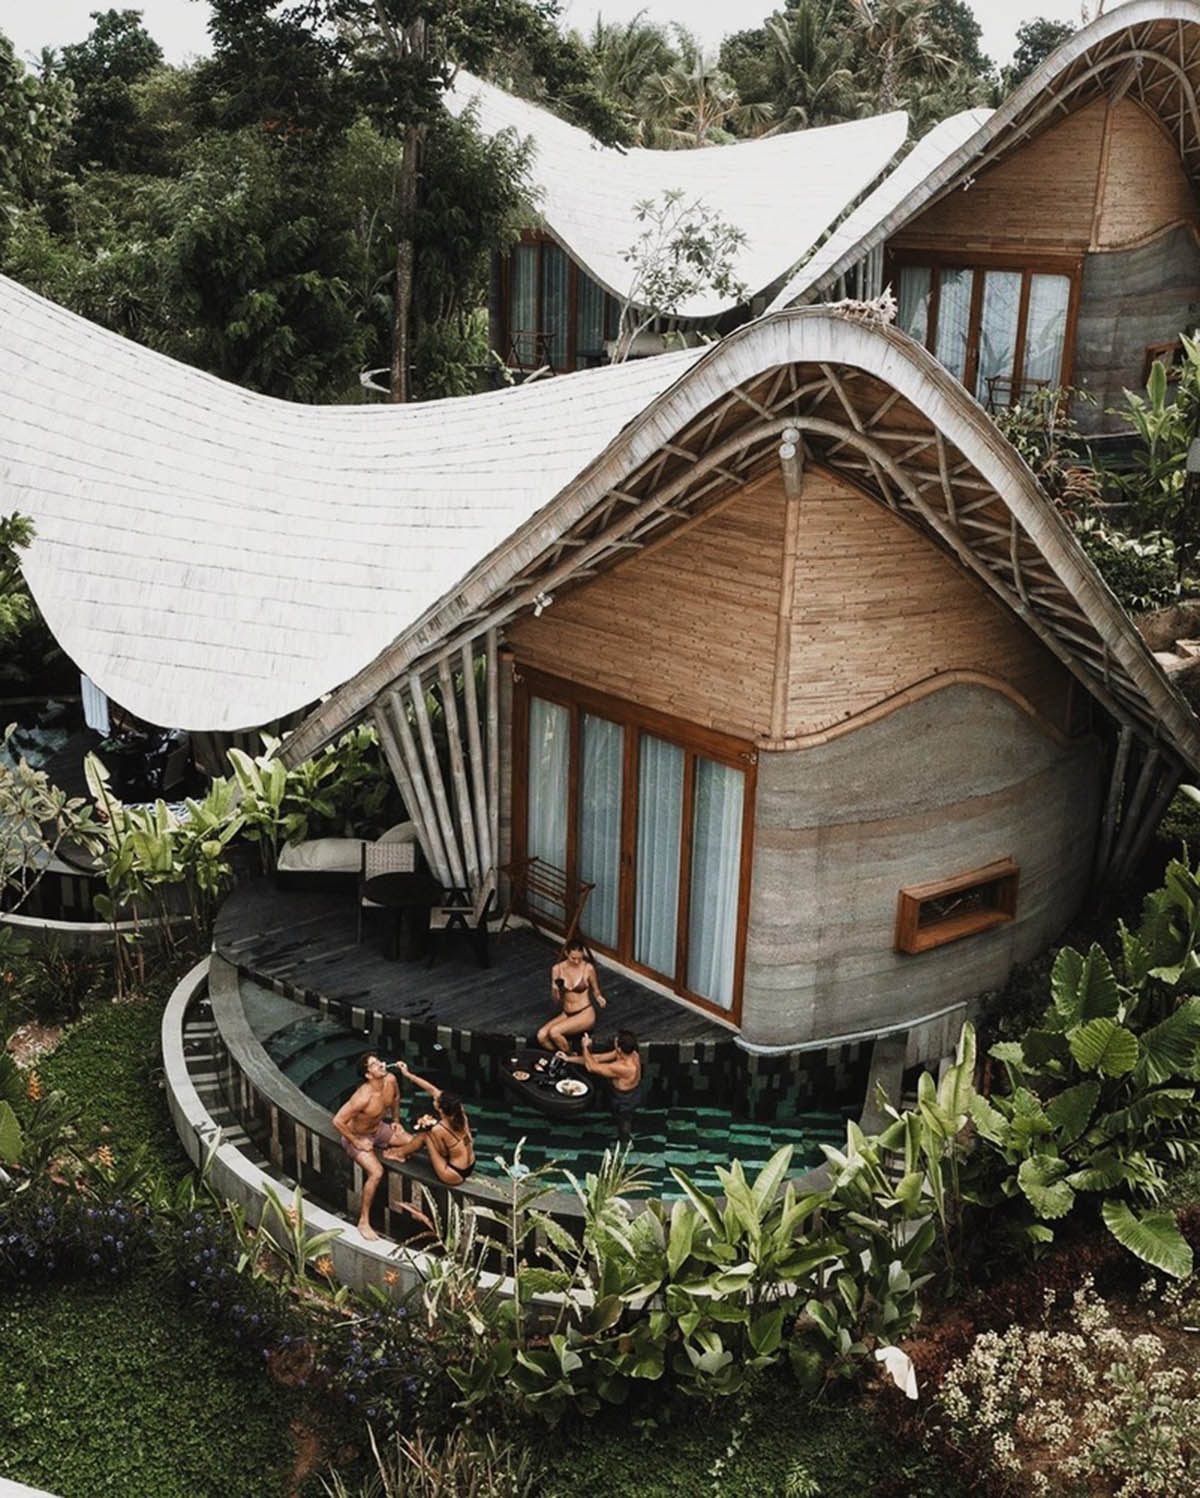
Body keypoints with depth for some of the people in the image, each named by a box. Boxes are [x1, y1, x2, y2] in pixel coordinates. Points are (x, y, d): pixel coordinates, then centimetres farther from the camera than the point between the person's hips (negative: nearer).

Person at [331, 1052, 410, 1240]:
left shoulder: (390, 1080, -15)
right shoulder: (363, 1097, -36)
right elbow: (338, 1121, -35)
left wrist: (396, 1121, 11)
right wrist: (356, 1142, -24)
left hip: (379, 1129, 7)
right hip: (357, 1137, -7)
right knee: (376, 1172, -26)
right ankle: (364, 1222, -12)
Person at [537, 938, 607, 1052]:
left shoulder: (588, 968, -10)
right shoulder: (557, 969, -2)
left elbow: (596, 991, 5)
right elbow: (556, 1000, 4)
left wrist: (599, 998, -18)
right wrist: (555, 989, -18)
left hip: (585, 1014, -4)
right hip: (566, 1014, 4)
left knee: (554, 1032, -26)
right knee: (541, 1036, -20)